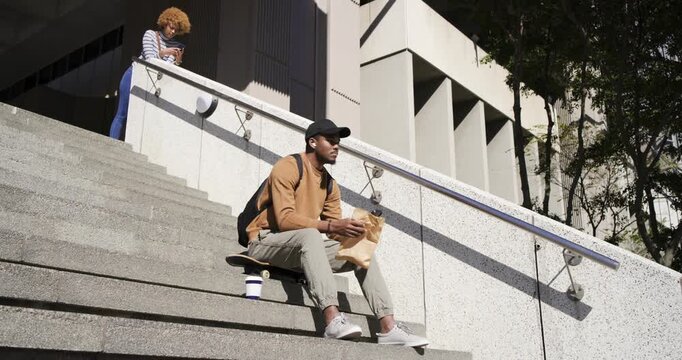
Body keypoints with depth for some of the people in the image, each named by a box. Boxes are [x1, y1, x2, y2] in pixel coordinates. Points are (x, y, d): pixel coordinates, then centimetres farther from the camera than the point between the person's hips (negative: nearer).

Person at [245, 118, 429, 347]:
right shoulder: (288, 167, -12)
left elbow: (335, 232, 5)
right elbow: (284, 219, -25)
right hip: (267, 242, -7)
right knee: (310, 234, -38)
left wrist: (352, 231, -18)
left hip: (304, 249, 8)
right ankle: (333, 320, -48)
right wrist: (331, 226, -33)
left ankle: (388, 328, -18)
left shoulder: (330, 184, 12)